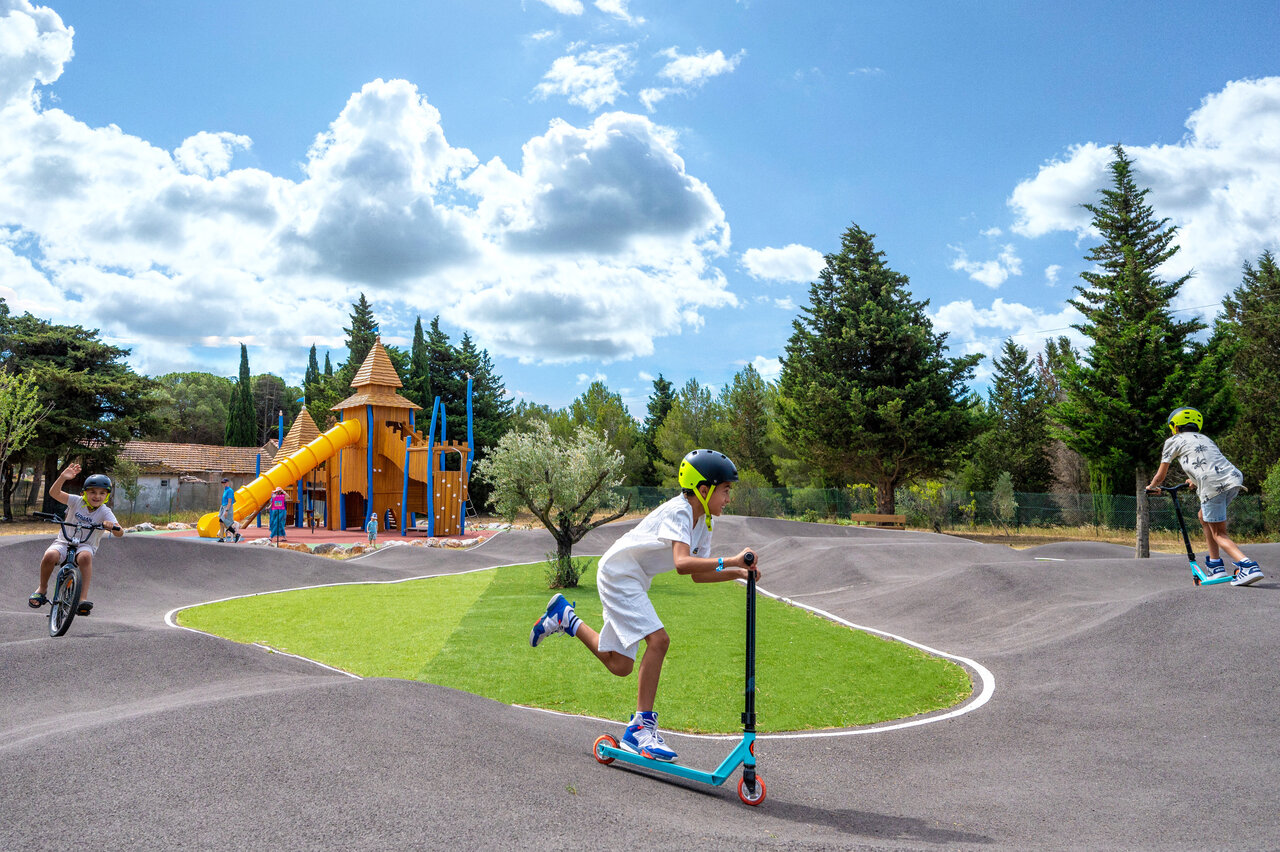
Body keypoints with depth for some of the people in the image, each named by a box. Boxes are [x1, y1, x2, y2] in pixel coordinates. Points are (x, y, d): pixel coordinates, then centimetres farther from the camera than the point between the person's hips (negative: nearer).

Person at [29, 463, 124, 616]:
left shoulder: (105, 513, -7)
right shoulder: (77, 501, -2)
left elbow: (119, 533, -19)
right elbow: (54, 493, -15)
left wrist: (113, 526, -43)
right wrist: (63, 477, -32)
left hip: (86, 545, -1)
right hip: (64, 542, 2)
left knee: (85, 556, -37)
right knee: (49, 556, -30)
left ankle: (83, 597, -35)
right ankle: (42, 588, 0)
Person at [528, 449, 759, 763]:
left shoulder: (701, 523, 6)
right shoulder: (678, 511, -23)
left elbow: (698, 575, 6)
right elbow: (683, 564, -38)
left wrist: (737, 572, -8)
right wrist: (730, 561, -42)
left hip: (634, 581, 10)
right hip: (618, 574, -10)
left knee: (619, 664, 9)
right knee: (658, 640, -23)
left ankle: (565, 617, 28)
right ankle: (642, 725, -13)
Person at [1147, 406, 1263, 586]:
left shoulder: (1174, 441, 16)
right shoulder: (1205, 438, 33)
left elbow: (1160, 476, 20)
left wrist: (1152, 486, 41)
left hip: (1212, 486, -6)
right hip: (1235, 478, 6)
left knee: (1218, 533, 1)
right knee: (1204, 517, 26)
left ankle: (1248, 566, -21)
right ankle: (1215, 563, 25)